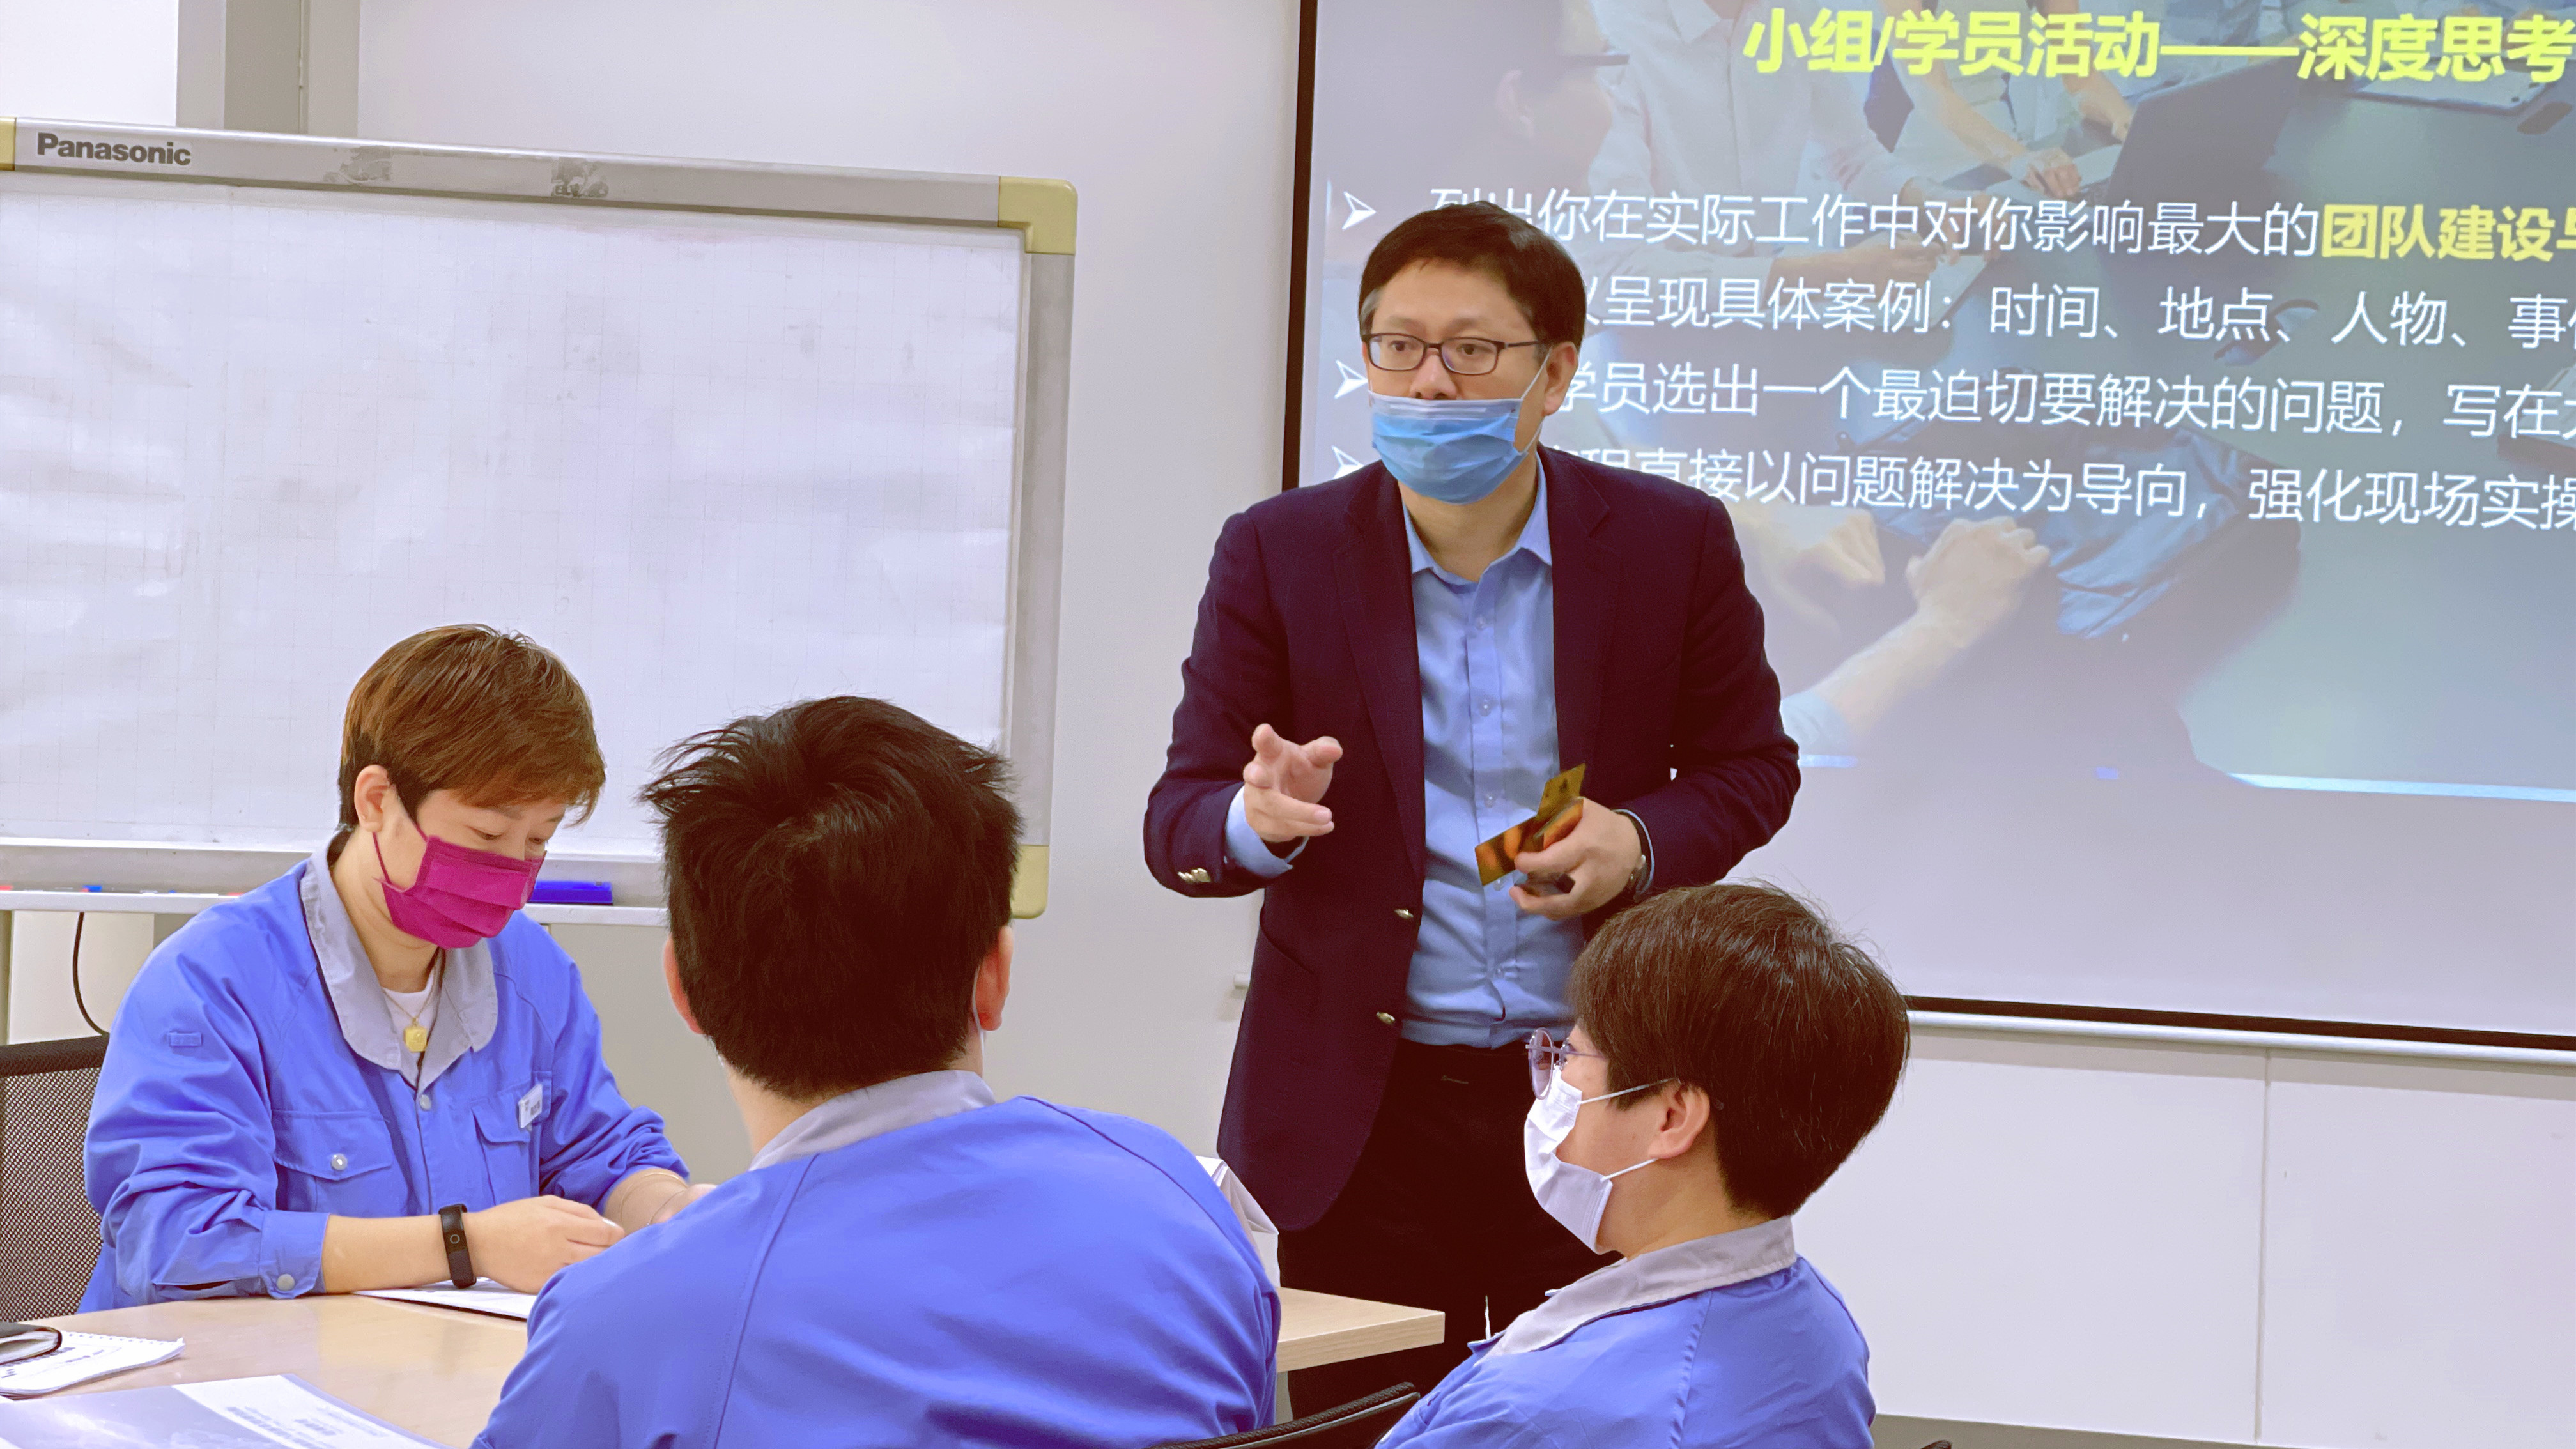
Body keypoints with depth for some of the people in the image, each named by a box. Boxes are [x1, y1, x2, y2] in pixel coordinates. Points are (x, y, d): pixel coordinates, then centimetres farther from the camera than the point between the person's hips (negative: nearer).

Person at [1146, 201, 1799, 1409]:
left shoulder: (1672, 541, -1)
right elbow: (1179, 819, -1)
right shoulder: (1277, 552, -1)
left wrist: (1640, 842, -12)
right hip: (1356, 1116, 0)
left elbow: (1750, 765, 9)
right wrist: (1258, 818, -25)